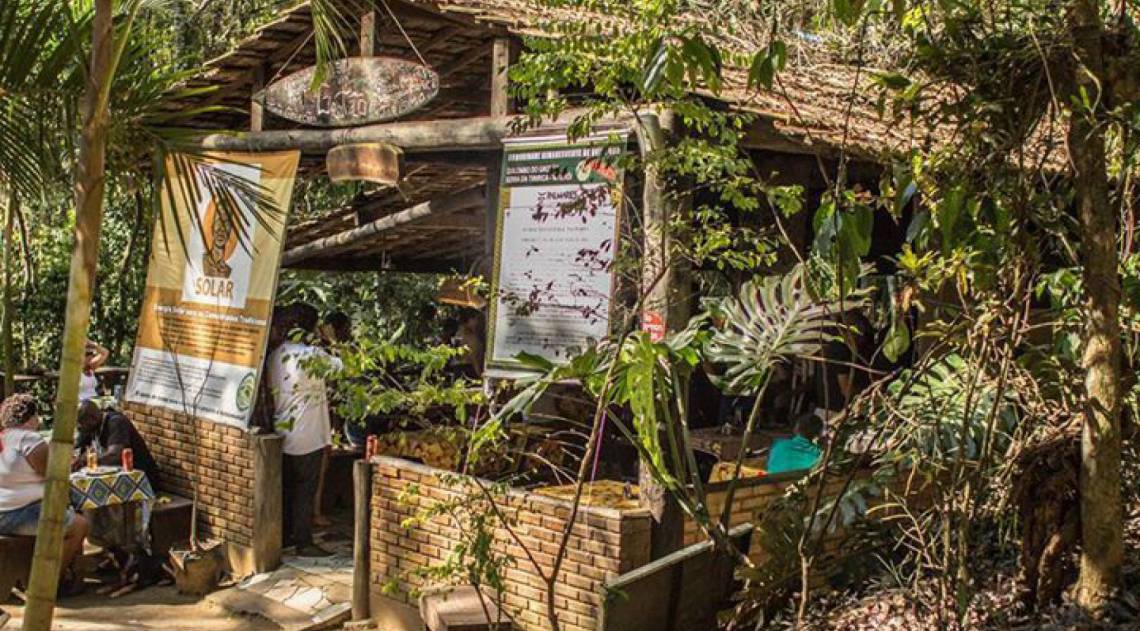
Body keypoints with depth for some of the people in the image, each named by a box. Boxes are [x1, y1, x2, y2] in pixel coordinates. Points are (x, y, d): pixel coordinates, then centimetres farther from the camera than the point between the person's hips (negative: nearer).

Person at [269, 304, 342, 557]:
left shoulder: (276, 355, 5)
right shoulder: (312, 355, -17)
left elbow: (272, 390, 10)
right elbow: (338, 365, -2)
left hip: (282, 432, 7)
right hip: (307, 436, -7)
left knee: (287, 486, 16)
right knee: (306, 489, 0)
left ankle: (285, 535, 25)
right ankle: (304, 543, 5)